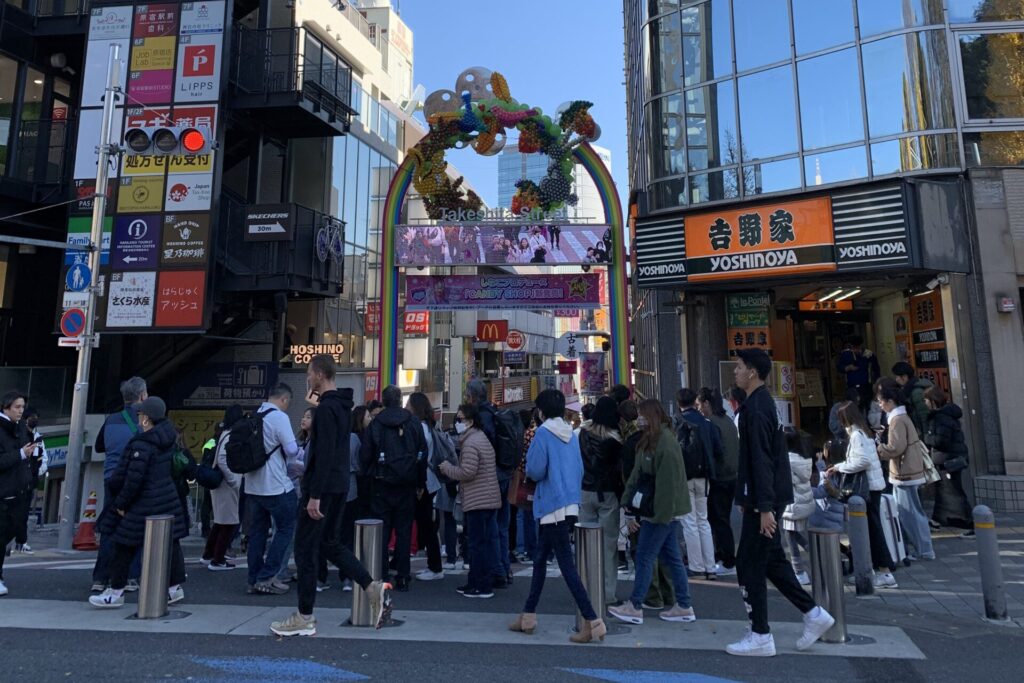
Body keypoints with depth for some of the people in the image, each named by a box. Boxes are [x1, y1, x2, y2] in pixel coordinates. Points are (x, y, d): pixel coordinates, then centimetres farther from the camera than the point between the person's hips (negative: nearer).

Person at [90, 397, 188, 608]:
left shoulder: (142, 444, -20)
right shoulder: (169, 437, 4)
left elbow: (134, 479, -19)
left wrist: (121, 503, -7)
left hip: (143, 504, -8)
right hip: (168, 500, 8)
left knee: (125, 546, 8)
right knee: (169, 543, 12)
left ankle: (116, 592, 19)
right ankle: (175, 587, 20)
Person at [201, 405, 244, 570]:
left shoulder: (228, 434, 11)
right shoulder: (230, 436, -18)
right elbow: (222, 460, -27)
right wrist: (233, 481, -20)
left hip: (222, 483, 10)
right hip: (227, 486, -10)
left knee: (220, 521, 21)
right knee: (229, 523, 1)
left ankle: (208, 555, 32)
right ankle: (217, 561, 10)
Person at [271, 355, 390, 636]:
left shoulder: (326, 408, -17)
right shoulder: (343, 406, 13)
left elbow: (324, 455, -24)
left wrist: (314, 495, -23)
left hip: (322, 489, -9)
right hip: (339, 487, 10)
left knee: (305, 549, 3)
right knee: (330, 543, 17)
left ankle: (305, 619, 14)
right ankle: (374, 588, 9)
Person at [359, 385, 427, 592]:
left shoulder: (375, 424, -3)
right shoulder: (414, 422, 0)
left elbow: (366, 455, -2)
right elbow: (423, 453, 0)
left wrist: (367, 474, 12)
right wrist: (421, 482, 7)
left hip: (382, 484, -1)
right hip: (407, 484, 1)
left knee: (381, 531, 8)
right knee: (404, 531, 8)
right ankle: (402, 576, 11)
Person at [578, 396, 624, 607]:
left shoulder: (583, 433, -1)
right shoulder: (614, 438, -12)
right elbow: (619, 468, -7)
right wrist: (622, 494, 3)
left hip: (586, 492, 4)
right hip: (608, 494, -3)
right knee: (609, 543, 3)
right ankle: (609, 594, 8)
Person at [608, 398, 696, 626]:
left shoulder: (665, 443, -19)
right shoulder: (651, 441, 11)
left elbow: (667, 482, -23)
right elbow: (638, 474, 10)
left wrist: (659, 514, -21)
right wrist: (630, 506, 7)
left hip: (662, 510, -9)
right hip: (666, 511, 9)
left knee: (644, 556, 1)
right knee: (672, 557, 14)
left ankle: (635, 607, 12)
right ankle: (683, 606, 22)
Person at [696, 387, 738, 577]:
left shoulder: (712, 424, -16)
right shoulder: (728, 421, 10)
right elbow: (736, 449, 14)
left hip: (719, 479, -9)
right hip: (732, 477, 9)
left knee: (719, 520, 1)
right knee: (721, 519, 16)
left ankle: (728, 563, 6)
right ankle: (722, 557, 24)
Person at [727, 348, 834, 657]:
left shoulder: (756, 408, -18)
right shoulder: (763, 402, 13)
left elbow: (761, 461, -22)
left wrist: (764, 507, -23)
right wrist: (749, 499, 22)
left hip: (763, 500, -10)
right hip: (763, 498, 10)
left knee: (749, 565, 0)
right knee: (770, 560, 18)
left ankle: (760, 637, 10)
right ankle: (814, 614, 24)